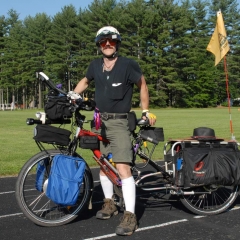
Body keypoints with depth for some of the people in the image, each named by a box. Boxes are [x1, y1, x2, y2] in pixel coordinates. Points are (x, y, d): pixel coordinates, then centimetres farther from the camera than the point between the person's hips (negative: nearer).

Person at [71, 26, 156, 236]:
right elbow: (85, 82, 22)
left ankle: (130, 215, -11)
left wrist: (146, 111, 2)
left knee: (122, 167, -15)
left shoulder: (128, 65, -11)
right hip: (99, 120, 6)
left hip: (119, 122, -6)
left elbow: (142, 85, 3)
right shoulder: (95, 65, 3)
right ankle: (109, 203, 31)